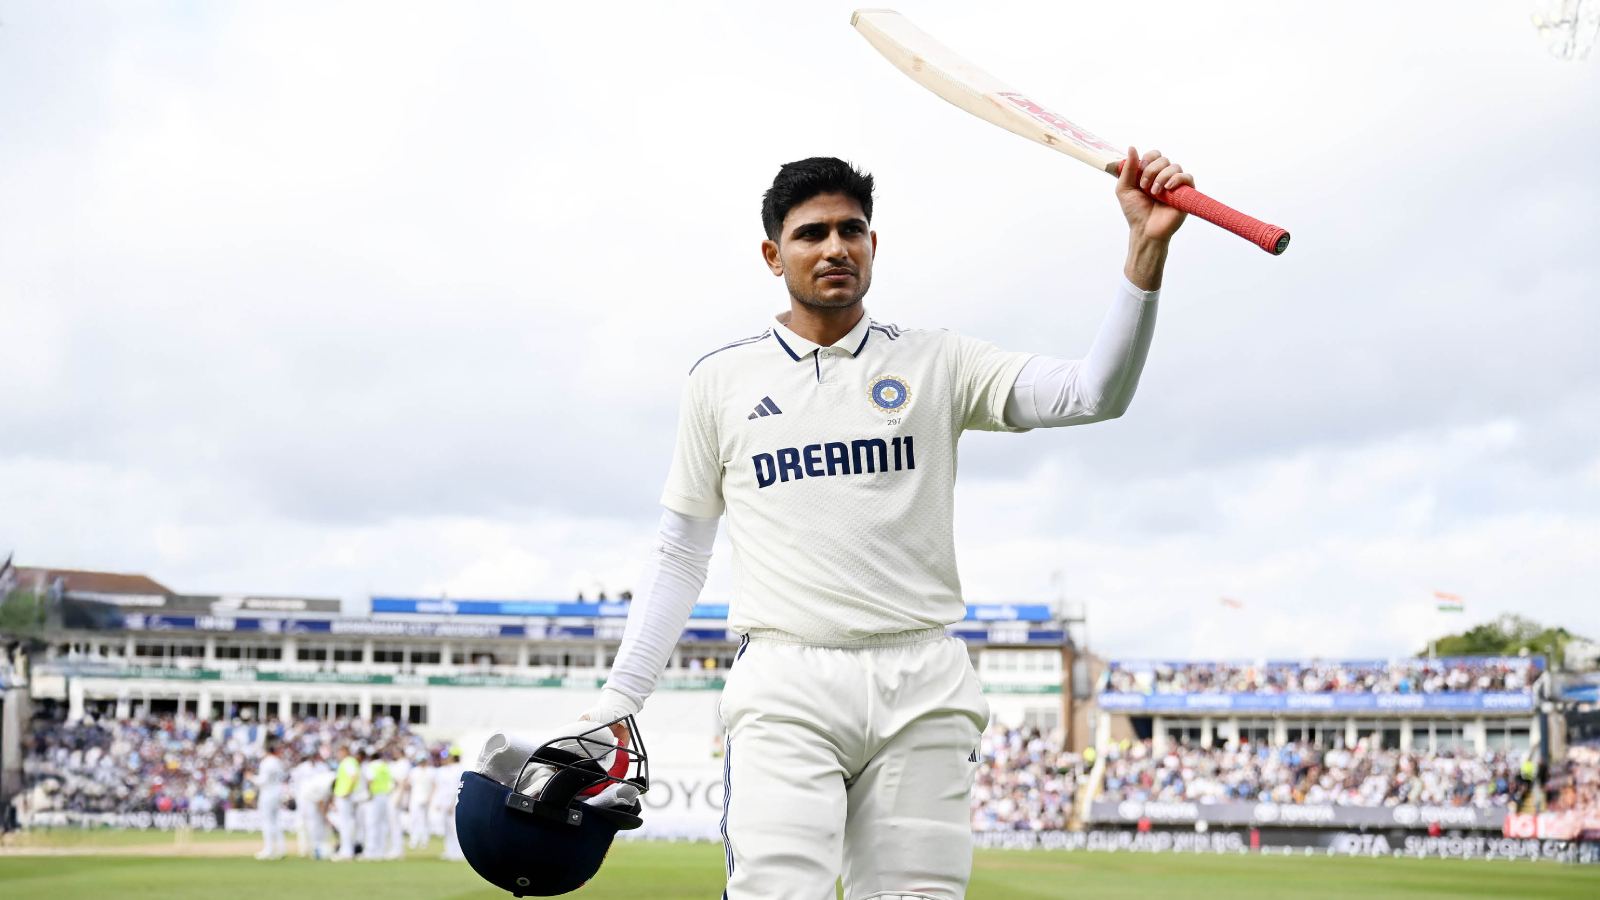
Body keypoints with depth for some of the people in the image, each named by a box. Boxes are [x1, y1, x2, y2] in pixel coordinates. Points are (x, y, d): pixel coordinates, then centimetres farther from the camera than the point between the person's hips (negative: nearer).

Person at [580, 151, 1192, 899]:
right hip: (784, 691, -1)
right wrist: (618, 699, 10)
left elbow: (1093, 394, -5)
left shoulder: (935, 364, 9)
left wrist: (1146, 249, -17)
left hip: (923, 692, 1)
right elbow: (679, 555, 16)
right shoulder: (720, 380, 11)